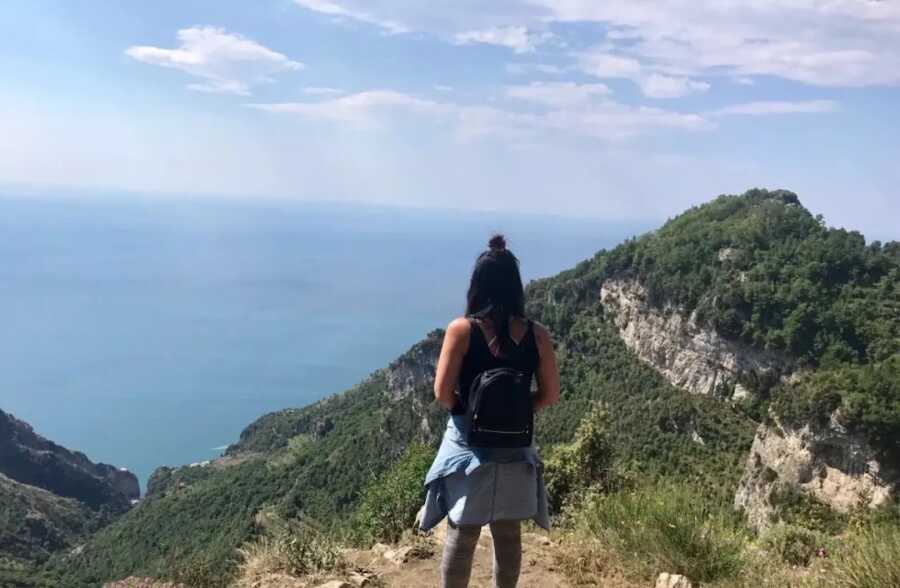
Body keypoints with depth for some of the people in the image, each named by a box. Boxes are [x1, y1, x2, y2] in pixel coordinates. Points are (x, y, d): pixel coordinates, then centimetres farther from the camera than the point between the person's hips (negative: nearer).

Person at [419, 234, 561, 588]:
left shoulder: (462, 329, -13)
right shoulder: (536, 334, -6)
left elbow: (442, 393, -13)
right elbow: (550, 395, -1)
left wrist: (465, 410, 7)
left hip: (469, 445, -2)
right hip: (514, 448, 2)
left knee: (461, 534, 10)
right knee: (509, 535, 17)